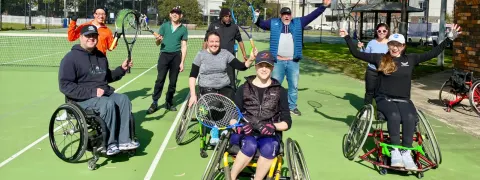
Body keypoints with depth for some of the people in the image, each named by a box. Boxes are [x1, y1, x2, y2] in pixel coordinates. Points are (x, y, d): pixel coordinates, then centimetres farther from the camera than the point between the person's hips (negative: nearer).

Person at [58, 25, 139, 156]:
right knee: (108, 103, -32)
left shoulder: (101, 56, 16)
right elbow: (65, 86, -16)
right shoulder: (71, 57, -7)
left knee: (124, 99, -18)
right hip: (82, 99, -7)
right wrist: (92, 92, -23)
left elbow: (107, 77, 29)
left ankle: (123, 140, -21)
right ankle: (111, 144, -20)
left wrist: (122, 69, 10)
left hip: (103, 94, 7)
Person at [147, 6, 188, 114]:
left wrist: (182, 62, -1)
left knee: (173, 81, 6)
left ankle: (169, 102, 18)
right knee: (160, 80, -7)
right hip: (164, 55, -1)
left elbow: (184, 47, 6)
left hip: (176, 56, 1)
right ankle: (154, 103, -3)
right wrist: (158, 40, -15)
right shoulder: (164, 26, 9)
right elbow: (158, 43, 10)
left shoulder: (183, 29, 8)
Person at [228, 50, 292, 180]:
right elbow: (232, 116, 6)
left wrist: (273, 126, -15)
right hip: (245, 133, 0)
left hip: (269, 135, 0)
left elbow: (287, 123, 6)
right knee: (250, 145, -35)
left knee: (269, 148, -34)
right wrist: (238, 125, -16)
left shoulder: (280, 91, 8)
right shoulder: (244, 89, 9)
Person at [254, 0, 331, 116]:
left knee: (293, 85, 10)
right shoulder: (274, 23, 6)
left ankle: (292, 106, 23)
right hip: (278, 61, -1)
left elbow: (311, 16, 8)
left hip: (293, 62, 2)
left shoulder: (298, 23, 8)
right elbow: (261, 24, 8)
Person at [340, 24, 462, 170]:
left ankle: (406, 152, -23)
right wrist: (347, 37, -1)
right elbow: (357, 53, 3)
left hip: (403, 100, 2)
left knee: (410, 118, -30)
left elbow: (433, 53, 9)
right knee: (394, 116, -34)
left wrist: (449, 38, 4)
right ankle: (395, 151, -26)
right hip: (384, 98, -2)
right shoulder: (380, 58, 3)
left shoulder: (410, 59, 9)